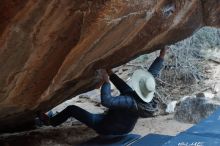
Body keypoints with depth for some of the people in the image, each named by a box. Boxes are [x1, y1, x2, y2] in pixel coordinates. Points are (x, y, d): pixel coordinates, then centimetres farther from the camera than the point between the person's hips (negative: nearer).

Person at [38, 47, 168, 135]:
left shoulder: (131, 102, -41)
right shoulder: (147, 97, -20)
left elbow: (106, 101, -49)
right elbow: (153, 73, -8)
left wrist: (106, 81, -38)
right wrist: (162, 55, -5)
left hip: (106, 128, -7)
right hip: (125, 128, 7)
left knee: (71, 109, 3)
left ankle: (51, 122, 28)